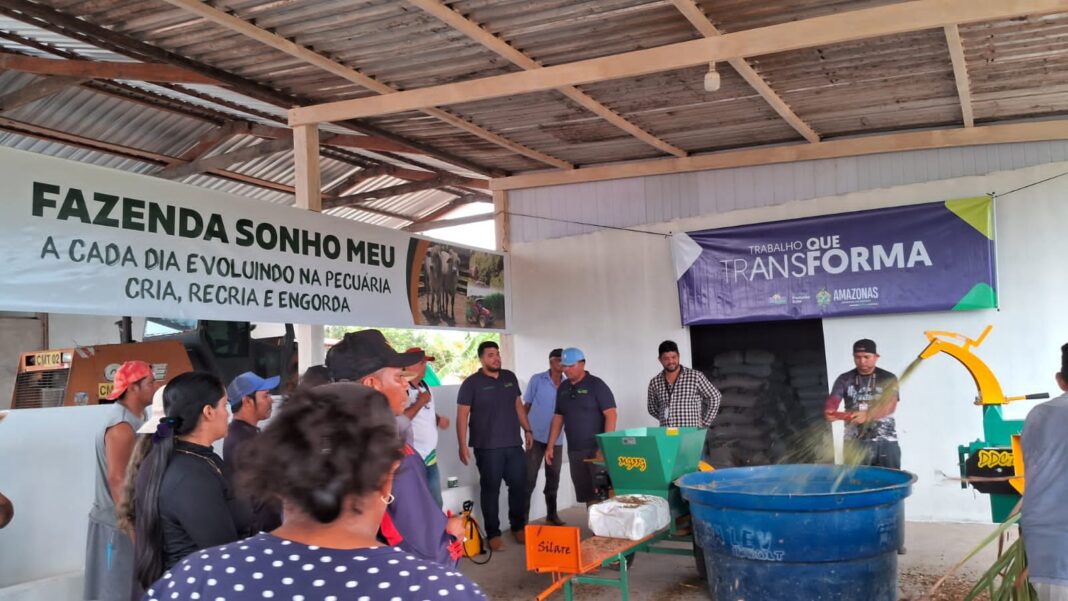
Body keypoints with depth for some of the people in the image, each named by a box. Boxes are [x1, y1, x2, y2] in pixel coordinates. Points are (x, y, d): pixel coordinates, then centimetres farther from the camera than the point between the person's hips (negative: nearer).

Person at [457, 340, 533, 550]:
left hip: (514, 444, 5)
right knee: (491, 490, 3)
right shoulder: (471, 383, -6)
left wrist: (528, 430, 15)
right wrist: (462, 446, -13)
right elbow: (462, 415, -8)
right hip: (487, 447, -5)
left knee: (519, 486, 10)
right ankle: (493, 534, 13)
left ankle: (518, 527, 26)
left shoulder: (510, 377, 9)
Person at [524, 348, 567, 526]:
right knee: (529, 478, -3)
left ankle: (551, 514, 25)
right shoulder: (537, 380, -4)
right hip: (536, 436, -3)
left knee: (553, 478, 13)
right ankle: (523, 516, 3)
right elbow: (526, 406, 0)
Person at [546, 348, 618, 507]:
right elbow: (558, 418, 18)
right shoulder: (563, 388, 12)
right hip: (574, 451, 6)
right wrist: (550, 446, 12)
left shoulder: (596, 384, -7)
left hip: (597, 449, -6)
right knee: (586, 494, 9)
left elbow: (611, 415, -12)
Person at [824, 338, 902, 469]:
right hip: (855, 443, 1)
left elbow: (890, 405, -15)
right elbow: (833, 400, -7)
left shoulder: (888, 378, 0)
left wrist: (867, 415, -34)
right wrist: (829, 412, -33)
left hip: (885, 443, -1)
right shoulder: (845, 379, 5)